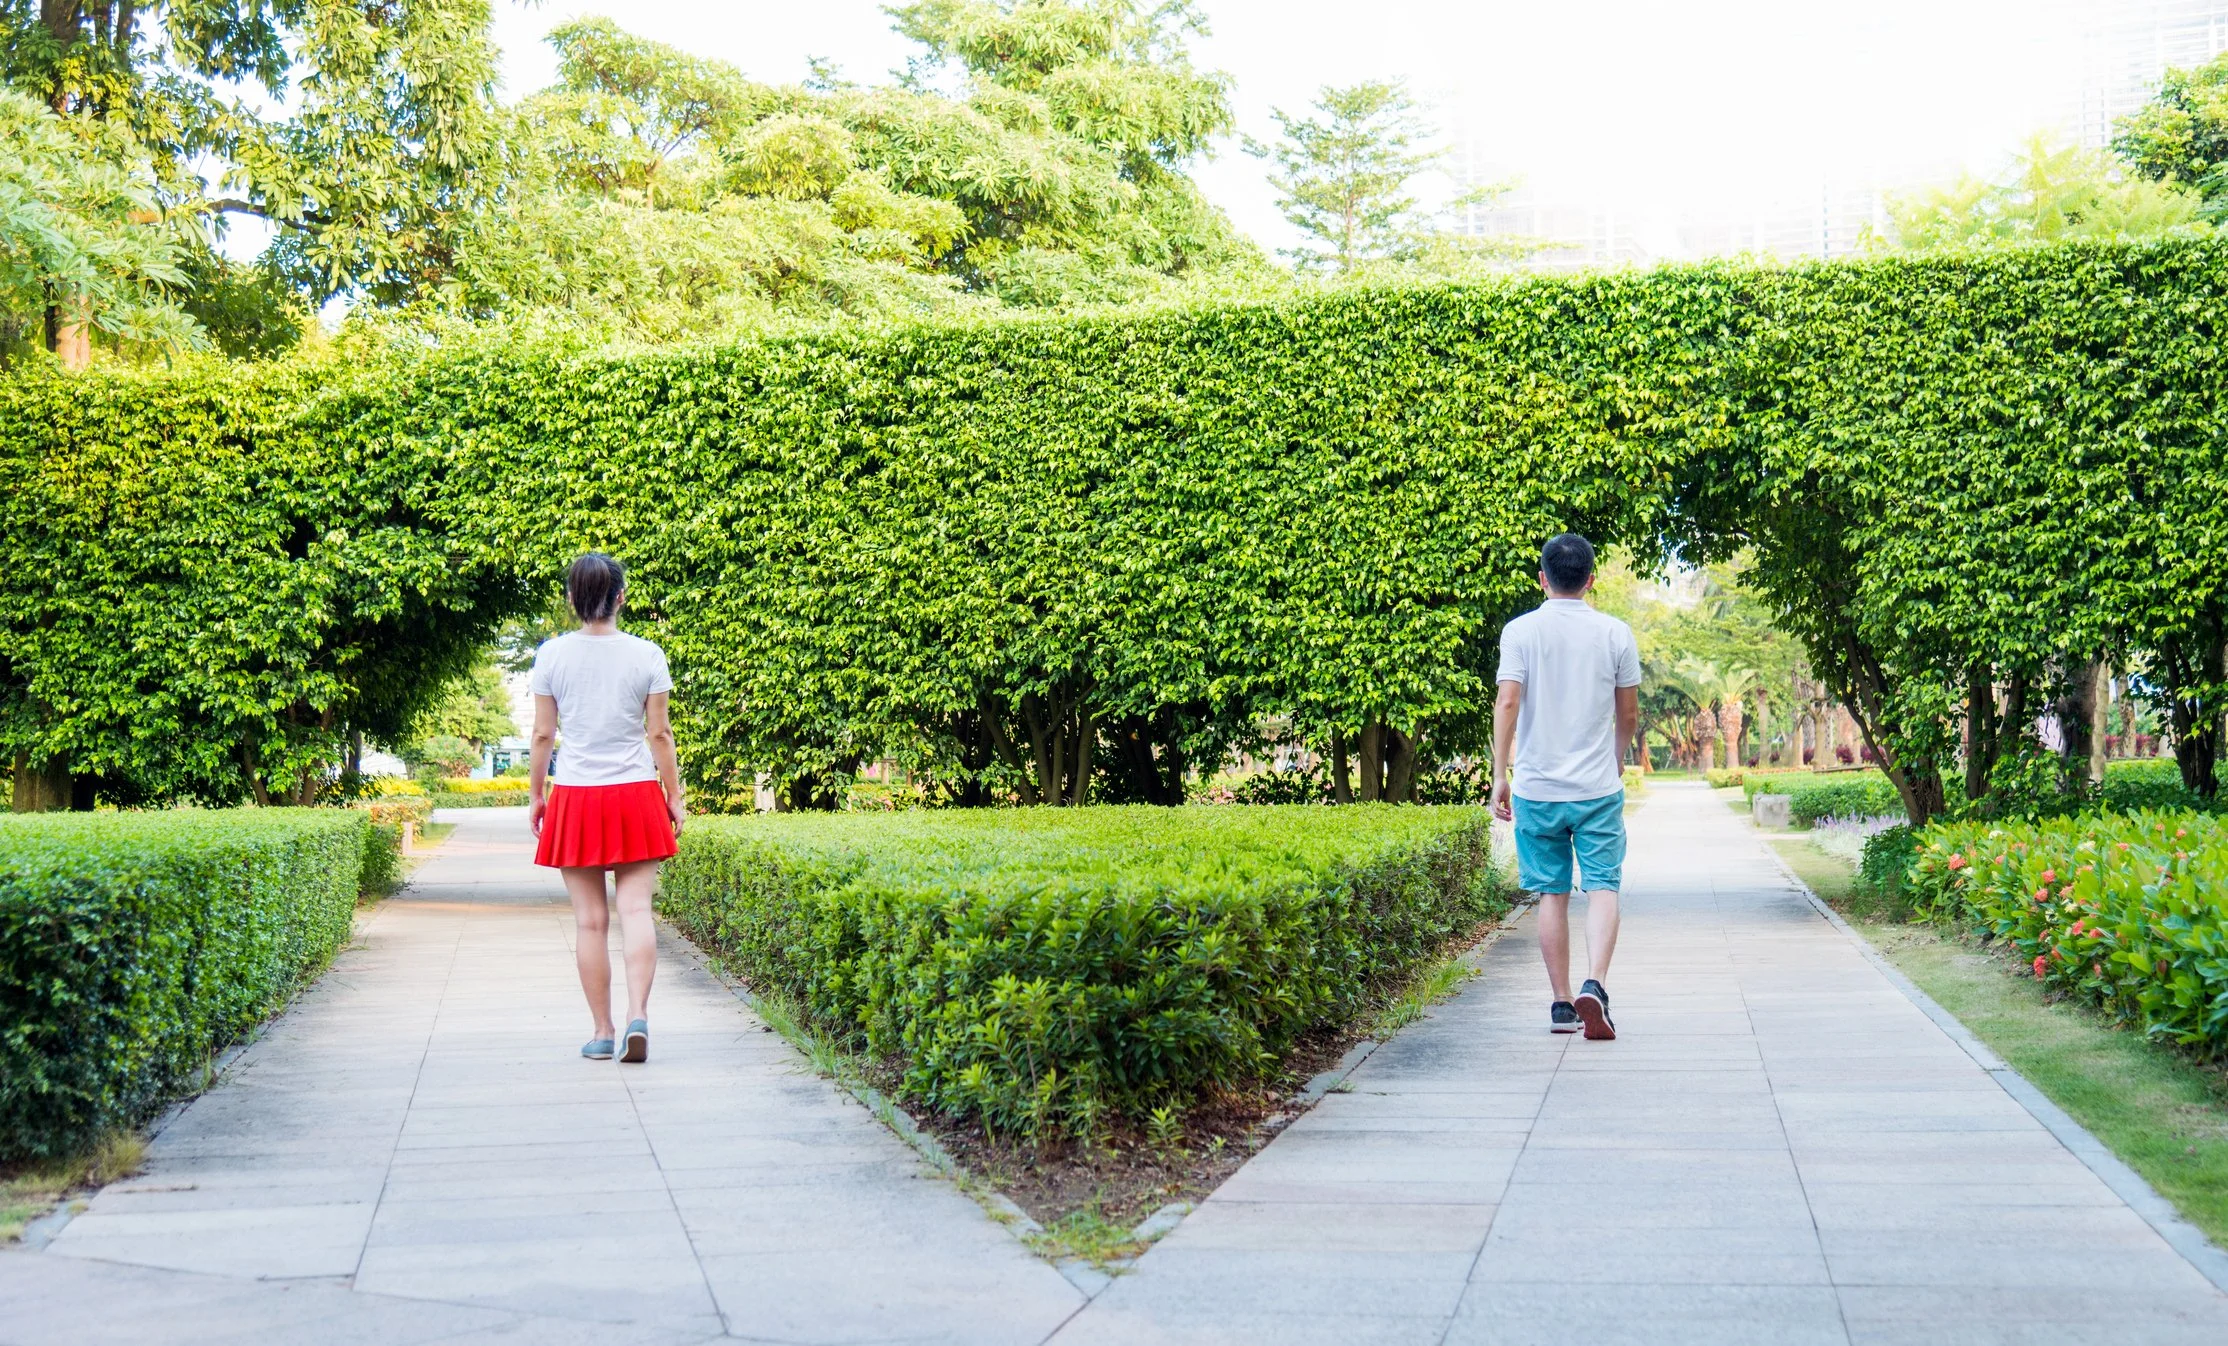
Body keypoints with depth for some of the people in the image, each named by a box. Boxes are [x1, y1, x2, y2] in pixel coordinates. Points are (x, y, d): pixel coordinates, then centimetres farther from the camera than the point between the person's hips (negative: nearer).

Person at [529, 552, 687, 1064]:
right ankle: (638, 1014, -17)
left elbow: (543, 735, 3)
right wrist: (675, 797, 9)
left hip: (576, 797, 0)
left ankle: (602, 1032, 8)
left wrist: (535, 795, 13)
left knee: (590, 920, 4)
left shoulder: (551, 655, -1)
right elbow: (659, 734, 1)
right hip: (636, 794, 0)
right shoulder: (647, 655, -2)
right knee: (635, 909, 0)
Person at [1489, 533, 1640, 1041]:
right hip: (1599, 787, 0)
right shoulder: (1615, 633, 1)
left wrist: (1500, 774, -6)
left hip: (1537, 788, 1)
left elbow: (1508, 703, -11)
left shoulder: (1520, 631, -3)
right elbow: (1629, 713, 7)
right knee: (1602, 887, 0)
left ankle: (1562, 1003, 14)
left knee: (1552, 894, 9)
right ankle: (1595, 985, -21)